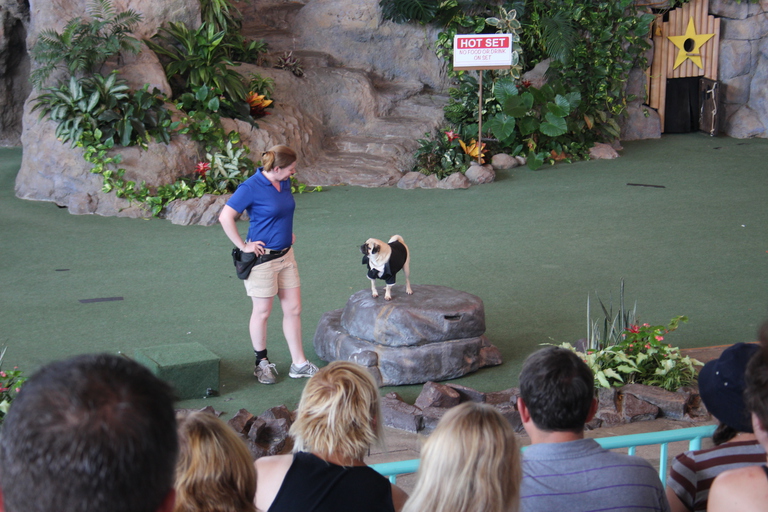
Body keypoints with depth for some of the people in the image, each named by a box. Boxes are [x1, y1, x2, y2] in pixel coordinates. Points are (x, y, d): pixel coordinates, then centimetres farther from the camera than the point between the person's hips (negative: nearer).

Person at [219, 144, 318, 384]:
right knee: (262, 312, 7)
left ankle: (299, 364, 18)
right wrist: (243, 246, -15)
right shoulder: (251, 188, -18)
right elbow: (225, 217, -19)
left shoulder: (285, 183, 5)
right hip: (263, 257, -7)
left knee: (293, 309, 9)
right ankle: (261, 363, 23)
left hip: (286, 255, 7)